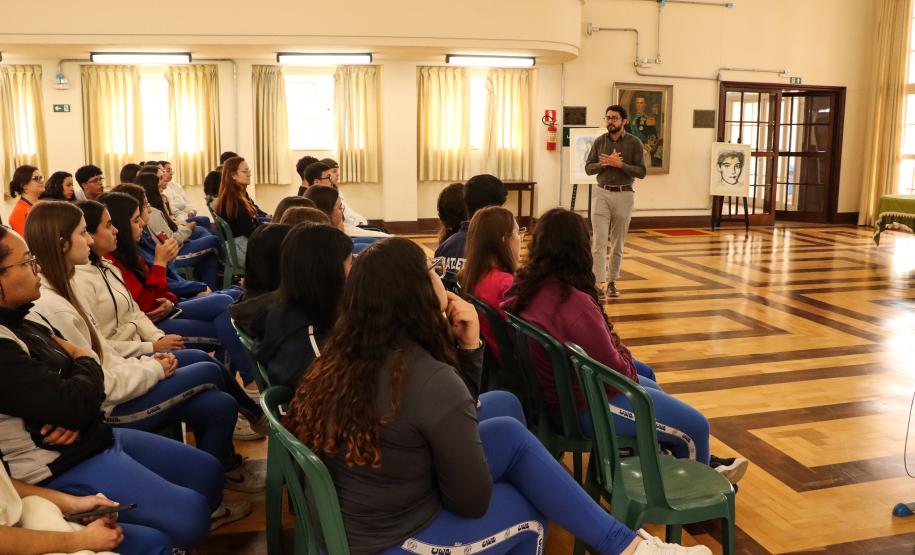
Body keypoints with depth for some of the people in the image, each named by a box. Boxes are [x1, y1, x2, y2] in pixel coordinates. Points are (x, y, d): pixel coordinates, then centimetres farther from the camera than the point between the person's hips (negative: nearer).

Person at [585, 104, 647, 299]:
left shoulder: (634, 143, -2)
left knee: (618, 243, 8)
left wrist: (620, 164, -17)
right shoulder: (599, 141, 4)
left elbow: (641, 172, -5)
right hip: (602, 194, 1)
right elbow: (588, 168, 5)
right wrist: (605, 163, -13)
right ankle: (599, 284, -7)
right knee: (599, 242, -7)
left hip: (624, 195, -1)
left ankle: (612, 282, 19)